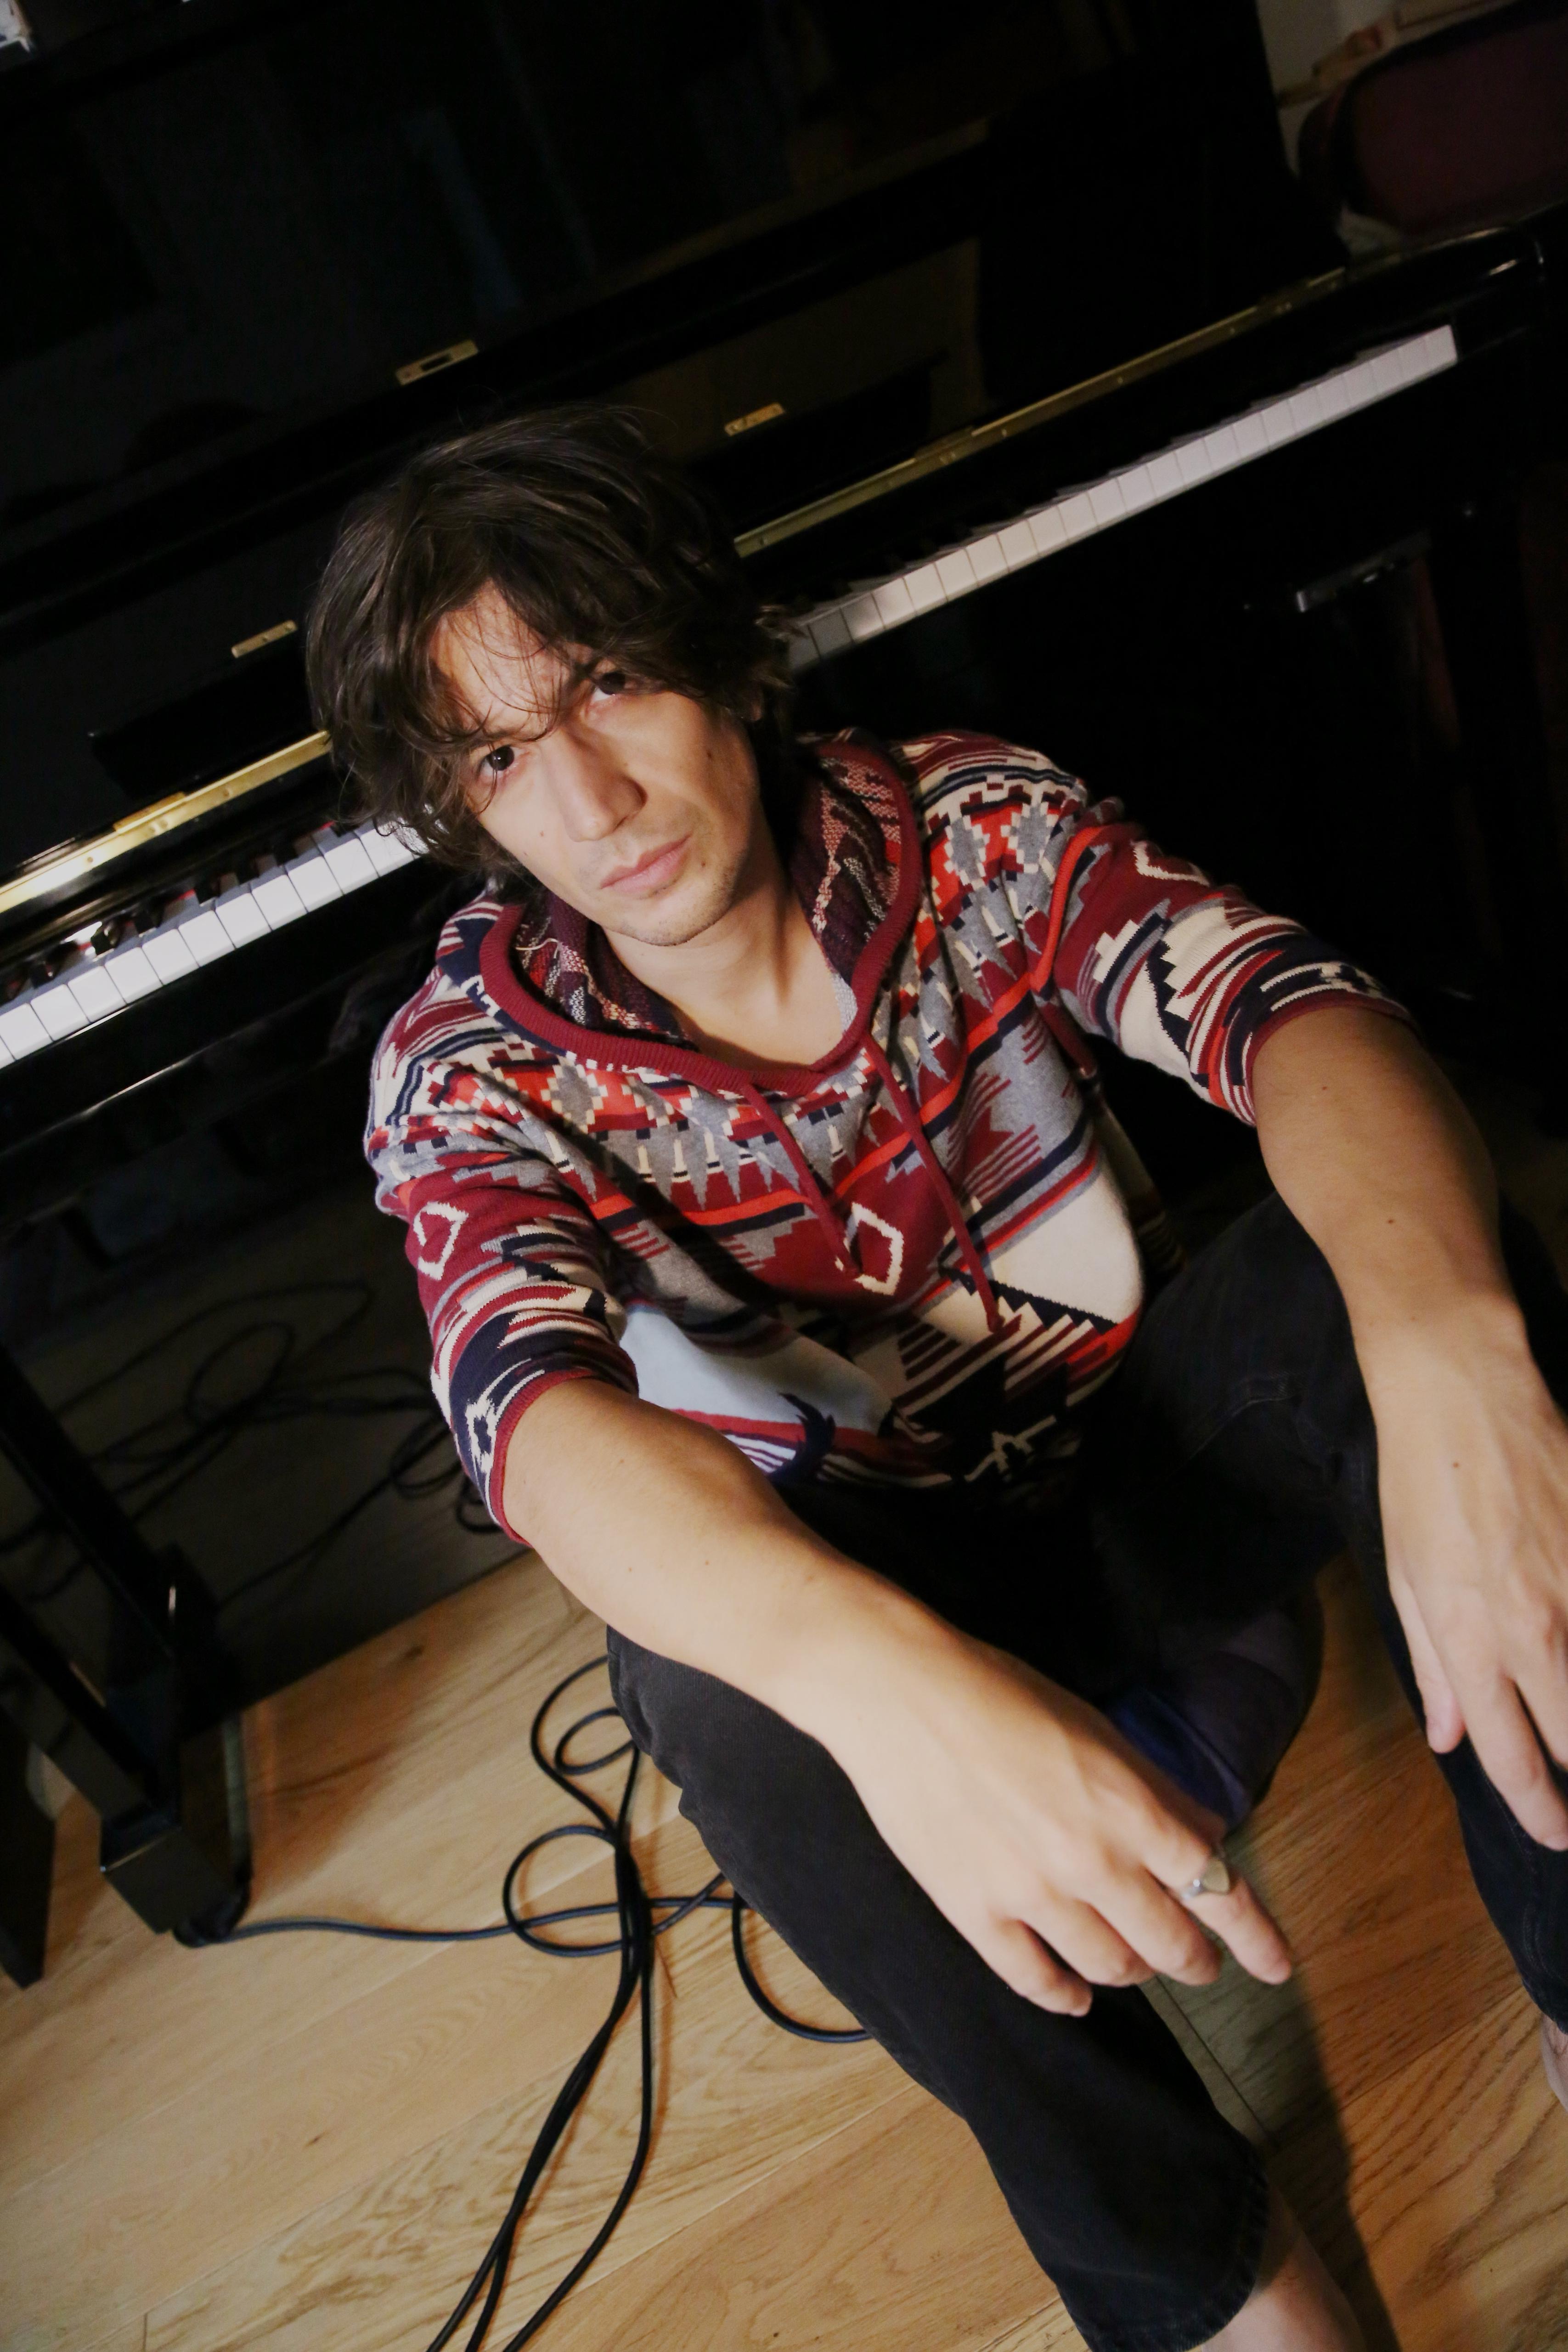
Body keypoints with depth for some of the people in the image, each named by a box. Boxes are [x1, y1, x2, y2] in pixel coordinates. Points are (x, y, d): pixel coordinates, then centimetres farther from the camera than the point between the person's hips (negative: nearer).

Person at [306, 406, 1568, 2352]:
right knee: (720, 1695, -35)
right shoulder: (473, 1070, -17)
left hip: (1156, 1446, 1)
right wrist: (889, 1678, -56)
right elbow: (535, 1411, -36)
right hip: (877, 1569, 0)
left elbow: (1292, 1006, -28)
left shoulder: (967, 825, -12)